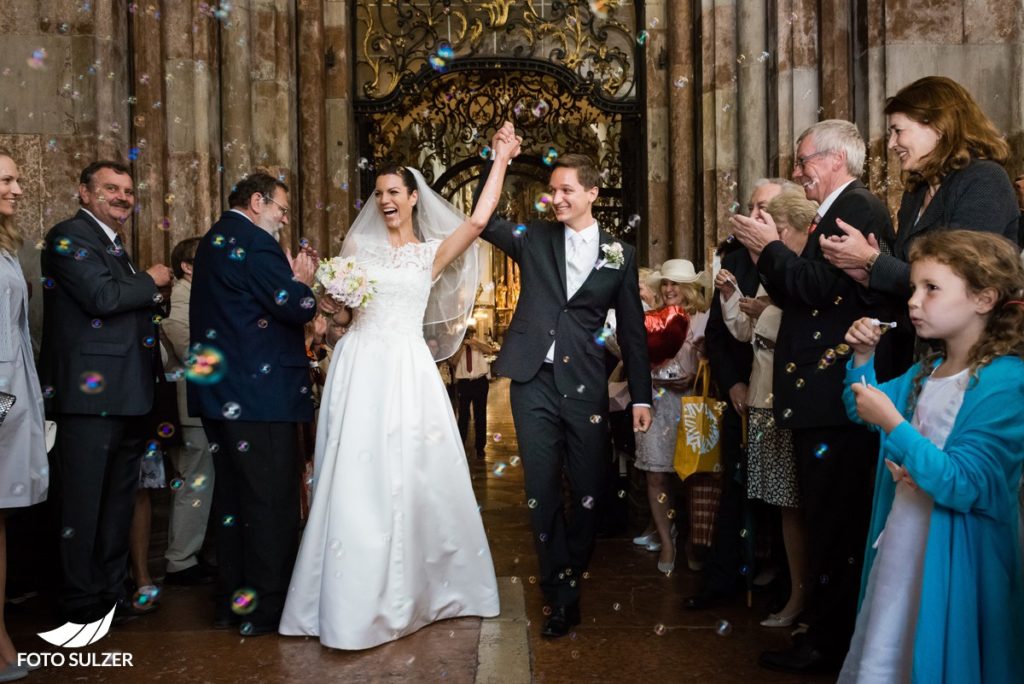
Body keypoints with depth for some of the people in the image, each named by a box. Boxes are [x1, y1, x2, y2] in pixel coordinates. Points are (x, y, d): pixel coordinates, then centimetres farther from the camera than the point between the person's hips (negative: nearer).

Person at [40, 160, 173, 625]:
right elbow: (101, 296, -20)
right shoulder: (69, 236, -7)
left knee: (119, 501, 16)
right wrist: (150, 281, -7)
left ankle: (112, 593, 28)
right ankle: (82, 602, 13)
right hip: (89, 395, -9)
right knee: (83, 504, 1)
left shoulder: (113, 246, 21)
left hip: (126, 395, 10)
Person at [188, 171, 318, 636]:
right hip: (261, 391, -10)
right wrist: (302, 281, 2)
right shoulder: (255, 243, -13)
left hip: (218, 390, 10)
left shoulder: (213, 241, 17)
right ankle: (267, 608, 7)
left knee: (233, 496, 16)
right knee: (273, 500, -1)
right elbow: (299, 308, -18)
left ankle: (231, 602, 25)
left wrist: (290, 280, 10)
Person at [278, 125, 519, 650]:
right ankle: (357, 600, 8)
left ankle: (415, 588, 19)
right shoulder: (358, 245, 12)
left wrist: (501, 161, 0)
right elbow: (331, 306, 15)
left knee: (411, 479, 1)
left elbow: (478, 220, -5)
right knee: (356, 481, -2)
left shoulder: (432, 252, 9)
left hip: (407, 372, -1)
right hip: (360, 368, 1)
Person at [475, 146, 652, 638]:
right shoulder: (534, 238, 9)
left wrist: (641, 396, 6)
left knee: (590, 489, 5)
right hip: (533, 381, 0)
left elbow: (632, 330, 8)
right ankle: (561, 596, 14)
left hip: (584, 385, 0)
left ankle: (571, 574, 29)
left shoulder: (619, 254, 7)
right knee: (542, 489, 2)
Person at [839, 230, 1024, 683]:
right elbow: (862, 409, 20)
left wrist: (892, 424, -29)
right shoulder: (926, 371, 5)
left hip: (952, 561, -8)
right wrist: (863, 358, 4)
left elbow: (963, 486, -26)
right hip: (900, 545, 8)